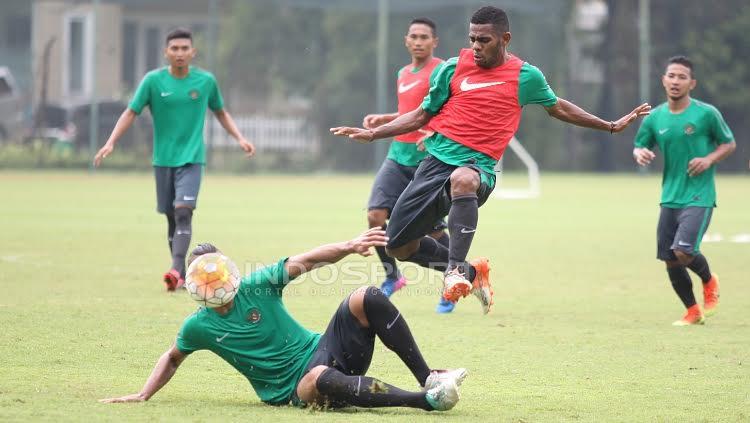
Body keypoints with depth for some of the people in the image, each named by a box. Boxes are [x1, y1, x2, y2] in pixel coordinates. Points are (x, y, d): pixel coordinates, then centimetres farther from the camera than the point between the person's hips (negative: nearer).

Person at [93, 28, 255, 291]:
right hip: (163, 159, 1)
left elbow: (221, 113, 16)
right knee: (171, 217, 6)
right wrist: (111, 143, -13)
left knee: (183, 210, -20)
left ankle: (176, 269, -29)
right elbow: (131, 113, -2)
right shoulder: (153, 80, -3)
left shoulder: (206, 80, 1)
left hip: (192, 158, -1)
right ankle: (182, 276, 16)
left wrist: (239, 138, 6)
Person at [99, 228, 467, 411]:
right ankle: (424, 400, -42)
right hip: (295, 390, -3)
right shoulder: (198, 326, 3)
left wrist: (348, 247, -23)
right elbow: (171, 359, 21)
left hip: (322, 350, 3)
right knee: (322, 379, -43)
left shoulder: (256, 286, 0)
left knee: (367, 298, -21)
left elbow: (307, 261, -7)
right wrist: (141, 396, 11)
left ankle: (427, 377, -21)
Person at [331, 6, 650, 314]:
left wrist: (610, 126, 26)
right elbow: (422, 115, 16)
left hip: (478, 166, -4)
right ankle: (472, 273, 24)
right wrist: (373, 134, 9)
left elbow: (557, 107, 23)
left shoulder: (525, 76, 4)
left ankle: (455, 269, -44)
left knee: (463, 179, -43)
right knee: (397, 246, 4)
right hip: (437, 160, 4)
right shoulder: (453, 68, 5)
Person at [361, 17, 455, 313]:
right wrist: (383, 119, 15)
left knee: (433, 228, -1)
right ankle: (392, 276, 8)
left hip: (429, 158, -6)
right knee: (375, 214, -9)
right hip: (399, 155, 6)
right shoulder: (403, 74, 16)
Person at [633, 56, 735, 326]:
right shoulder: (655, 117, 4)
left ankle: (709, 282, 15)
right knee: (670, 260, 4)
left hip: (699, 197, -5)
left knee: (683, 252, -19)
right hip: (670, 198, 5)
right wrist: (640, 154, -9)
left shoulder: (707, 114, -6)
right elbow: (639, 147, 16)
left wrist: (709, 159, -14)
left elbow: (729, 143, 5)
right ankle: (693, 312, 25)